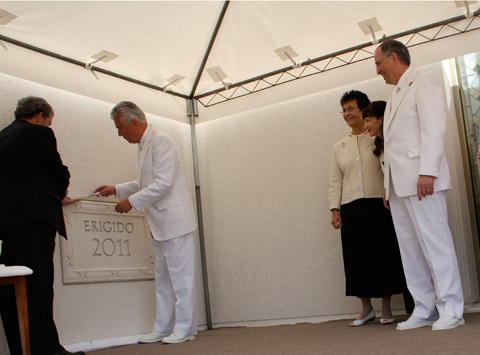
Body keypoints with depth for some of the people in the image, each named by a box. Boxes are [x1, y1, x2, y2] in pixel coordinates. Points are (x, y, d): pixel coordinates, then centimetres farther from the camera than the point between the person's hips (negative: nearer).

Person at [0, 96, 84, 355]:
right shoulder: (38, 133, -1)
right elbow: (60, 172, 0)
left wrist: (56, 197, 32)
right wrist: (59, 193, 23)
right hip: (33, 217, -8)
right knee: (37, 283, -11)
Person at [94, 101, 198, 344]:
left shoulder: (161, 142, -14)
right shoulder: (144, 146, 16)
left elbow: (163, 183, -21)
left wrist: (132, 202, -15)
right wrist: (116, 190, 19)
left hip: (174, 222, -10)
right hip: (159, 224, 10)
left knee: (181, 276, -3)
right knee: (163, 279, 12)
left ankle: (184, 328, 4)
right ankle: (162, 328, 20)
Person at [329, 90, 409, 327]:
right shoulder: (339, 147, 15)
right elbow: (335, 181, 13)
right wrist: (334, 209, 4)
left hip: (378, 204, -3)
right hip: (351, 208, 3)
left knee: (382, 253, 0)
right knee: (356, 256, 4)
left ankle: (386, 309, 13)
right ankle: (366, 308, 17)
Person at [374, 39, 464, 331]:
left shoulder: (424, 81, 1)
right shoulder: (396, 95, 26)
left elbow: (434, 128, -11)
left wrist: (427, 172, -21)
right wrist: (389, 187, 18)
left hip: (421, 180, -8)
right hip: (400, 184, 8)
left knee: (434, 241, -7)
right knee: (410, 248, 6)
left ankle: (451, 310, 1)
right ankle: (424, 310, 11)